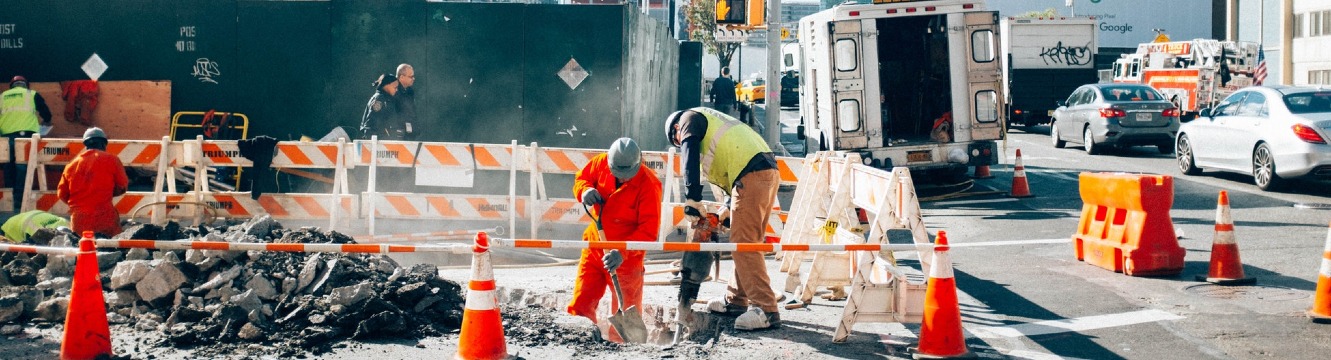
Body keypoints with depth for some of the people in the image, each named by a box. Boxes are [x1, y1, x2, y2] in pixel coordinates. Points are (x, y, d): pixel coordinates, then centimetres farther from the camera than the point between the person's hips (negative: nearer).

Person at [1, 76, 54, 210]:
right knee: (23, 170, -5)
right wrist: (45, 122, 32)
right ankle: (19, 203, -11)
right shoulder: (32, 94, 11)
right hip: (26, 135, -3)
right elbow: (47, 115, 9)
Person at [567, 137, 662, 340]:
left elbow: (649, 230, -22)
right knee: (580, 305, 7)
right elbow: (581, 178, 13)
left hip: (627, 256, -5)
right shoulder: (601, 163, -7)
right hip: (595, 245, 5)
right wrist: (585, 191, -12)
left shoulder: (648, 184, -21)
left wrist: (623, 253, -34)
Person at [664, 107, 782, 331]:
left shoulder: (690, 118, 10)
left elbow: (690, 156, -7)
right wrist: (730, 209, 25)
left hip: (751, 176, -10)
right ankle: (736, 301, 26)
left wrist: (692, 200, -10)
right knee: (745, 243, 17)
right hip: (769, 172, 10)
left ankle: (766, 310, -16)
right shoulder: (712, 122, 36)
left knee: (743, 245, -11)